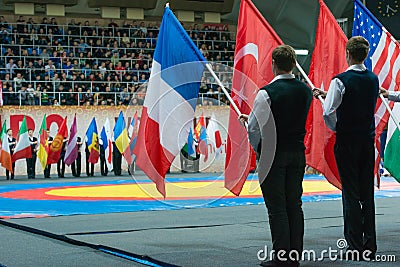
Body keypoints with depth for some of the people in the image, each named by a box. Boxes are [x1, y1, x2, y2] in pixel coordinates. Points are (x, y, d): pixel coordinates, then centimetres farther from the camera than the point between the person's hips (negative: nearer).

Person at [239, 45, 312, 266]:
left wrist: (258, 149, 9)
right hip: (298, 152, 6)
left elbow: (255, 127, -13)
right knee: (294, 204, 12)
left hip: (273, 154, -6)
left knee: (276, 207, 0)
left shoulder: (267, 92, -15)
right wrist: (252, 119, 20)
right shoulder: (305, 90, 5)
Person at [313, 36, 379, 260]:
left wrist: (337, 129, 2)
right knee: (368, 193, 10)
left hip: (347, 142, -5)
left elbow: (328, 112, -18)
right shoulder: (374, 79, 5)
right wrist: (326, 94, 22)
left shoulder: (341, 81, -13)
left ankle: (355, 247, 1)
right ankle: (370, 246, 14)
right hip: (368, 141, 5)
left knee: (351, 194, -1)